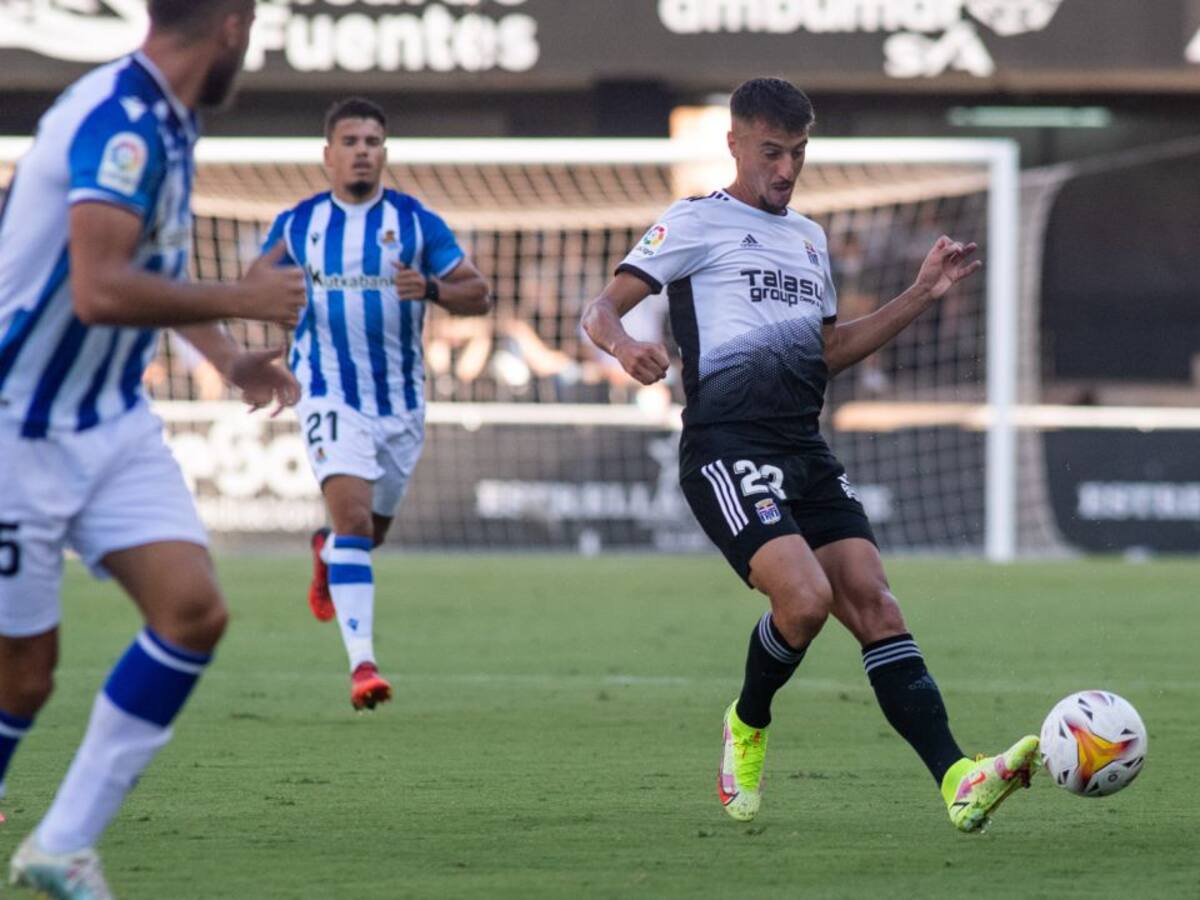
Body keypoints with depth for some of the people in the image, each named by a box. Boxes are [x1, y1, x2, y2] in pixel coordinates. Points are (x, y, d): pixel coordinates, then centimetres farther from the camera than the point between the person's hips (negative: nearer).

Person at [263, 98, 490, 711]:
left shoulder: (416, 223, -1)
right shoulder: (297, 224, 2)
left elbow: (478, 295, -2)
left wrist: (432, 288, -22)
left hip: (400, 401, 2)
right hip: (330, 395, -2)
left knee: (372, 531, 16)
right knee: (352, 515, -22)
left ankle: (327, 555, 55)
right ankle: (362, 662, -26)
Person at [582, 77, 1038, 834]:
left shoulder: (808, 237, 25)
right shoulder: (697, 222, 4)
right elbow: (601, 310, -2)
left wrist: (923, 296, 25)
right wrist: (624, 345, -26)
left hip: (805, 449, 6)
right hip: (728, 443, -6)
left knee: (872, 601, -8)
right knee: (806, 597, -24)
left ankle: (957, 780, -18)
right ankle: (748, 727, 6)